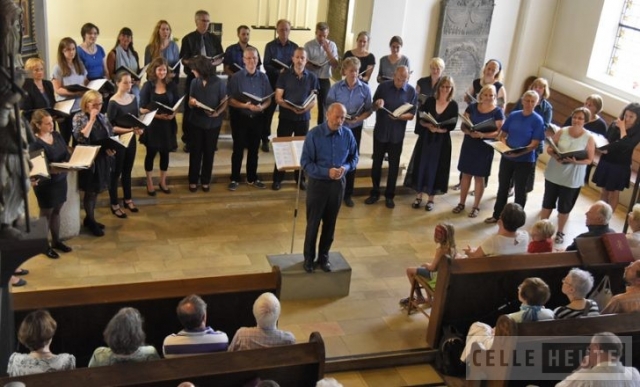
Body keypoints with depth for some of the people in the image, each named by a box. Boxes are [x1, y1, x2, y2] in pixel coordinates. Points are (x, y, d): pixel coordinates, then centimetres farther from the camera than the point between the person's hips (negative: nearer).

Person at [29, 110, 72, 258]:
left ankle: (56, 241, 33)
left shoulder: (56, 135, 2)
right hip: (45, 183, -6)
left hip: (61, 180, 6)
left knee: (56, 211, 18)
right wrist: (56, 169, -36)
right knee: (46, 214, 9)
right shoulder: (34, 143, -20)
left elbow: (67, 153, 9)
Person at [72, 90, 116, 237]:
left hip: (102, 159, 6)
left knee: (96, 190, 16)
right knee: (90, 191, 6)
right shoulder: (79, 118, -12)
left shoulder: (102, 117, 6)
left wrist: (112, 148, -8)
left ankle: (89, 218, 31)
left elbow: (110, 136, 11)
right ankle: (91, 221, 21)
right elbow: (81, 138, -27)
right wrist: (91, 120, -26)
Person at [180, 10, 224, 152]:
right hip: (193, 77, -2)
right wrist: (192, 62, -25)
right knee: (190, 108, 1)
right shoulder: (188, 39, 1)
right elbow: (183, 59, -4)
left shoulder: (214, 39, 9)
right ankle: (188, 140, 9)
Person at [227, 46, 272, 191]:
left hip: (257, 117, 3)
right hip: (240, 117, -3)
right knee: (238, 149, 4)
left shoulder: (263, 77, 0)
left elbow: (269, 99, 2)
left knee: (254, 149, 13)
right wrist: (244, 106, -23)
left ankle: (252, 178, 25)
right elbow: (230, 100, -10)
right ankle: (234, 179, 15)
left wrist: (262, 107, -18)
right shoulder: (236, 77, -8)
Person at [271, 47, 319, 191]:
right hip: (286, 117, -1)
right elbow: (278, 98, -6)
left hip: (303, 118, 1)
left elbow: (314, 99, 2)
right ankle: (277, 179, 11)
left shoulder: (312, 77, 1)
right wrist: (291, 107, -22)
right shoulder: (284, 75, -3)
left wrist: (305, 108, -20)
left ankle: (300, 179, 19)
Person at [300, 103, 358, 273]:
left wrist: (345, 168, -16)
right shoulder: (314, 134, -15)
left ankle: (324, 256, 31)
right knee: (313, 223, 8)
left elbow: (354, 157, 6)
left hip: (338, 184, 3)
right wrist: (327, 172, -25)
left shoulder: (348, 134, -6)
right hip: (318, 183, -3)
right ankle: (309, 257, 25)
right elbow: (305, 162, -15)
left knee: (330, 223, 14)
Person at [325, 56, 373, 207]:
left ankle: (348, 194, 24)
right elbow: (329, 107, -5)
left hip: (355, 128, 1)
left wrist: (359, 118, -20)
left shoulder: (365, 89, -6)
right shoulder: (336, 87, -7)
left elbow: (369, 110, -2)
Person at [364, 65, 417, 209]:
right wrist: (377, 104, -23)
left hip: (397, 134, 0)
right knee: (377, 163, 9)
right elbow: (373, 107, 1)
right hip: (380, 131, 0)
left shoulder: (411, 91, -6)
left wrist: (400, 116, -26)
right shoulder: (383, 86, -6)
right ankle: (375, 193, 23)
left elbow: (411, 115, -5)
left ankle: (389, 195, 21)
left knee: (394, 165, 8)